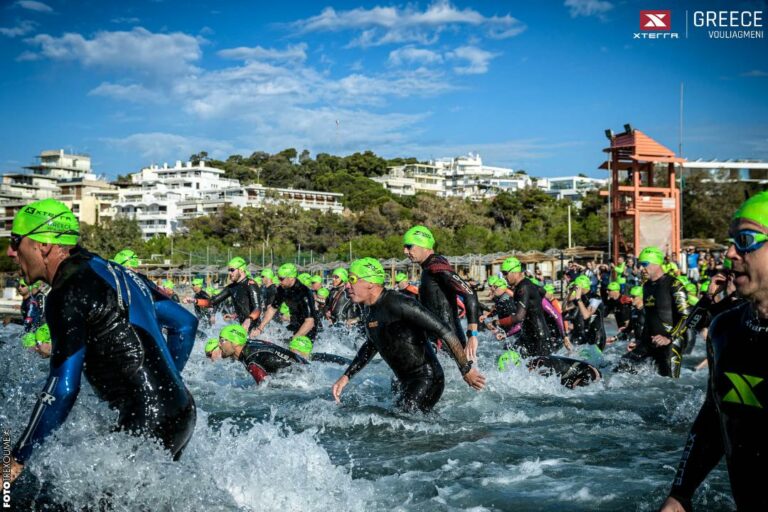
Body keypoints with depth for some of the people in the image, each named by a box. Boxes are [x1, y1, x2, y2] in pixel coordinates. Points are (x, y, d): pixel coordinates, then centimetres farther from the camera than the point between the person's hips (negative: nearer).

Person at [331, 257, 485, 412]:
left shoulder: (398, 304, -23)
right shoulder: (368, 310, 6)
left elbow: (444, 330, -23)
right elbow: (371, 345, 24)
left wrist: (466, 369, -19)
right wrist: (346, 377, 18)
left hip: (427, 380, -9)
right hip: (405, 383, 9)